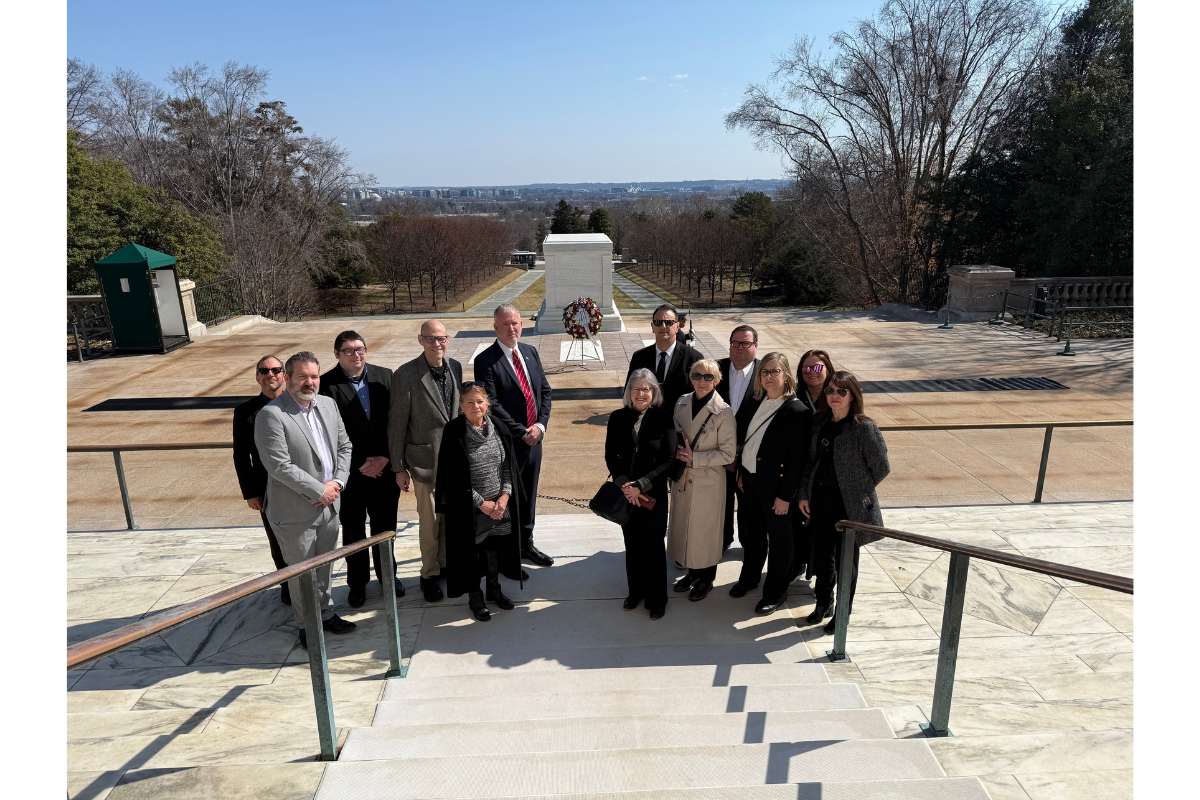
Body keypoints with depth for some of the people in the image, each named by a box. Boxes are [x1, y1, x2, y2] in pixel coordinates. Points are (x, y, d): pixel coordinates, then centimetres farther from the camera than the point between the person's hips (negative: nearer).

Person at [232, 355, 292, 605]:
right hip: (269, 491, 0)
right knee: (279, 544, 14)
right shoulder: (245, 412, -5)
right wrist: (250, 493, -5)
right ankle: (288, 586, 33)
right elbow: (241, 457, -2)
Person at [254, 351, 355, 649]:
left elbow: (344, 446, 10)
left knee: (325, 566, 21)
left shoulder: (328, 405, 5)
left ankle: (325, 613, 40)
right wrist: (319, 491, -17)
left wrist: (337, 482, -6)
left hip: (329, 504, 6)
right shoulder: (271, 415, -18)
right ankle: (307, 625, 28)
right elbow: (279, 466, -22)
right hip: (295, 511, -6)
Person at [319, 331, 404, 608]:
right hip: (350, 472, -2)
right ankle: (357, 583, 30)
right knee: (353, 531, 12)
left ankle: (387, 574, 35)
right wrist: (362, 464, -13)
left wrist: (385, 457, -9)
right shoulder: (327, 384, -9)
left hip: (384, 467, 3)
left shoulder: (384, 376, 1)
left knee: (385, 526, 15)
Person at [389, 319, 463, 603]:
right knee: (430, 522, 6)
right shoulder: (406, 375, -14)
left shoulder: (455, 367, 3)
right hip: (425, 460, -5)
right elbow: (397, 424, -9)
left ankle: (446, 564, 36)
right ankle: (429, 574, 25)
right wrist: (399, 468, -8)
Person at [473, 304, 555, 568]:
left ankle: (526, 544, 35)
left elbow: (545, 390, 9)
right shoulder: (485, 360, -12)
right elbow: (492, 405, -17)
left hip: (534, 437, 6)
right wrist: (521, 432, -17)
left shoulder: (530, 352, 8)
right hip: (507, 442, -6)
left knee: (529, 495, 18)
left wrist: (540, 424, -5)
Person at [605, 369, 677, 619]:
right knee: (631, 544, 16)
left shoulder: (663, 420, -10)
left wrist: (641, 485, -17)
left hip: (653, 494, -3)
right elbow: (610, 456, 0)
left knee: (652, 546, 6)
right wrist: (624, 484, -13)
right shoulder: (618, 418, -3)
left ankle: (656, 599, 23)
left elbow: (669, 460, -11)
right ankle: (635, 591, 35)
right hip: (625, 493, 3)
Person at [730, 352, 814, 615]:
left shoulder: (797, 411, -19)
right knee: (753, 532, 22)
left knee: (779, 539, 11)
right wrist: (742, 473, 11)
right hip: (751, 480, 7)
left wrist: (785, 495, -17)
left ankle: (775, 592, 28)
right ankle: (749, 577, 43)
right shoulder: (758, 402, 3)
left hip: (776, 485, -6)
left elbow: (796, 459, -18)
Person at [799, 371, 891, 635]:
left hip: (850, 504, -5)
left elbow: (881, 468, -7)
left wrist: (858, 491, 1)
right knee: (821, 556, 15)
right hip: (820, 499, 5)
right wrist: (804, 494, 5)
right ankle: (823, 604, 36)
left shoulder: (865, 428, -13)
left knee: (845, 561, 8)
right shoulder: (820, 425, 5)